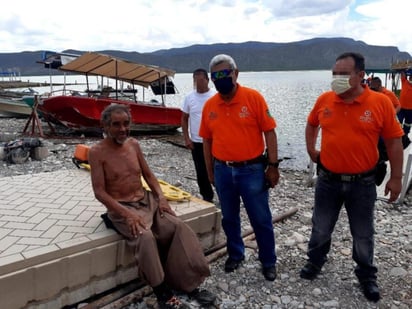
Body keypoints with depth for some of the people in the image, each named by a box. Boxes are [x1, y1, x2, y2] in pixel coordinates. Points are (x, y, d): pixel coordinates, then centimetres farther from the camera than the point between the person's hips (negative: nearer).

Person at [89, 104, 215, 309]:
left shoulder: (133, 144, 8)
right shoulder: (97, 152, -8)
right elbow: (99, 192, -12)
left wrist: (161, 197, -3)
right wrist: (126, 213, -23)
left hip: (147, 201, 5)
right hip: (121, 208, -5)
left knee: (178, 227, -17)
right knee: (145, 236, -33)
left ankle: (189, 283, -8)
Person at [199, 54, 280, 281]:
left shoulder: (253, 98, -9)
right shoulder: (209, 105, 2)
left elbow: (269, 132, -7)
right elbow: (207, 140, 9)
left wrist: (273, 165, -9)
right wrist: (210, 172, 10)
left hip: (252, 169, -3)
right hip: (223, 171, 4)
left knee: (261, 219, 8)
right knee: (229, 218, 17)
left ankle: (268, 262, 27)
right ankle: (235, 254, 38)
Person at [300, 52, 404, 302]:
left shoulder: (381, 102, -11)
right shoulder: (324, 100, -4)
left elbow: (394, 141, -5)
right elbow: (312, 124, 16)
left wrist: (396, 177, -5)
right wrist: (311, 150, 8)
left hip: (362, 183, -2)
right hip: (328, 180, 2)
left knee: (363, 234, 15)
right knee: (321, 228, 17)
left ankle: (367, 276, 37)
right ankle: (315, 261, 41)